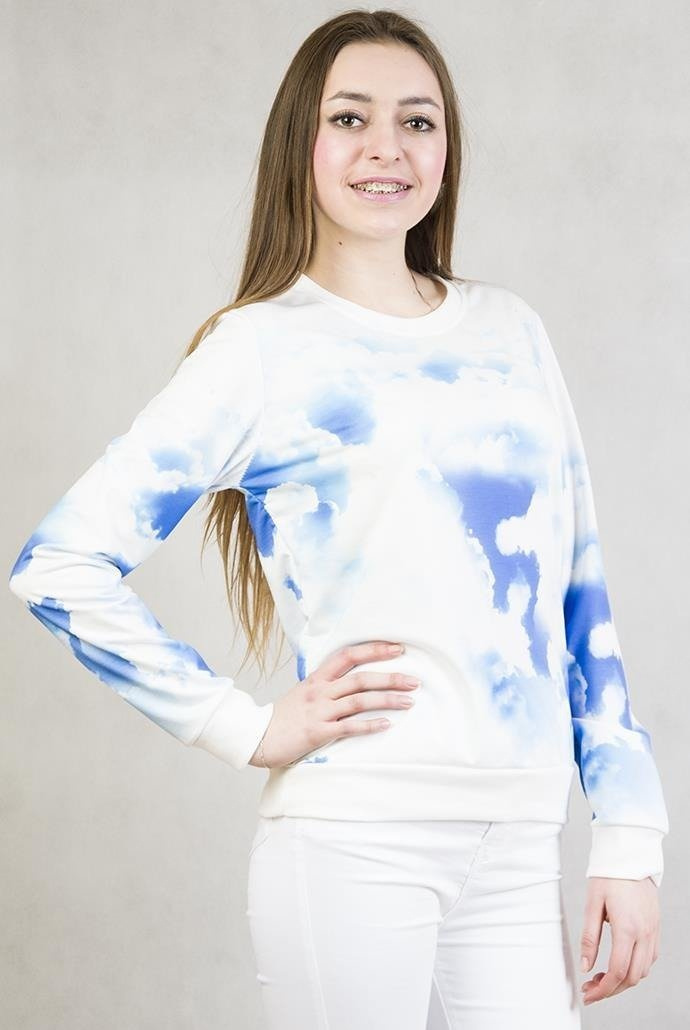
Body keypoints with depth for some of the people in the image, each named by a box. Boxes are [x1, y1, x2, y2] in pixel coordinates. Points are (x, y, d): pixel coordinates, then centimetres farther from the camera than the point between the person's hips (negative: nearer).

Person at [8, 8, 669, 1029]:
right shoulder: (262, 351, -2)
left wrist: (629, 834, 9)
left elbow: (577, 588, 13)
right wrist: (252, 731, -7)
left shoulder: (510, 330, 13)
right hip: (354, 836, -4)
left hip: (519, 850, 4)